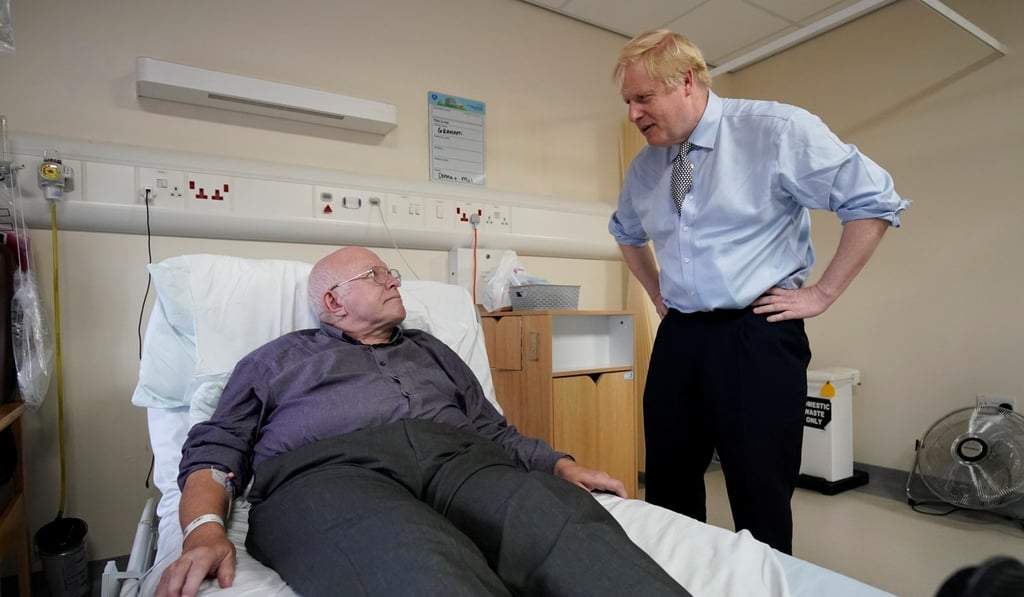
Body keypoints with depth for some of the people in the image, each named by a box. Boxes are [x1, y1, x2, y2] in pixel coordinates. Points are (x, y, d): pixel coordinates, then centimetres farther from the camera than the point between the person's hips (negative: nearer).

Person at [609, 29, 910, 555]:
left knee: (761, 501, 4)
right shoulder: (644, 167, 9)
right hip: (677, 338, 6)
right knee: (668, 494, 15)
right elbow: (626, 233, 27)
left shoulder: (776, 130, -7)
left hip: (756, 337, -5)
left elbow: (875, 202, -5)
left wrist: (821, 293, -7)